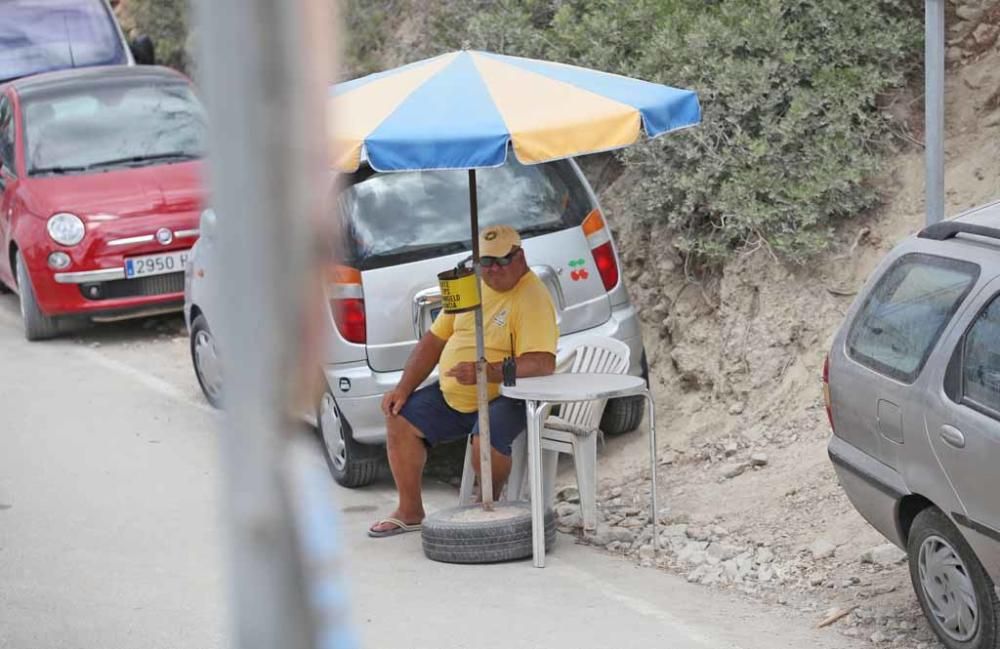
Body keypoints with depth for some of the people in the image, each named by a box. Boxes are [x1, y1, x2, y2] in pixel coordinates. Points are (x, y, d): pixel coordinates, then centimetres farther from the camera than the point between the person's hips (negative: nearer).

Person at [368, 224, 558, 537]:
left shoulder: (532, 298, -17)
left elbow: (542, 363, -29)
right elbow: (434, 340, 14)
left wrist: (487, 372, -40)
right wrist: (403, 389, 6)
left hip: (506, 397, -8)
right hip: (452, 395, 8)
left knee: (486, 438, -34)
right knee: (400, 418, 1)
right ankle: (410, 512, 11)